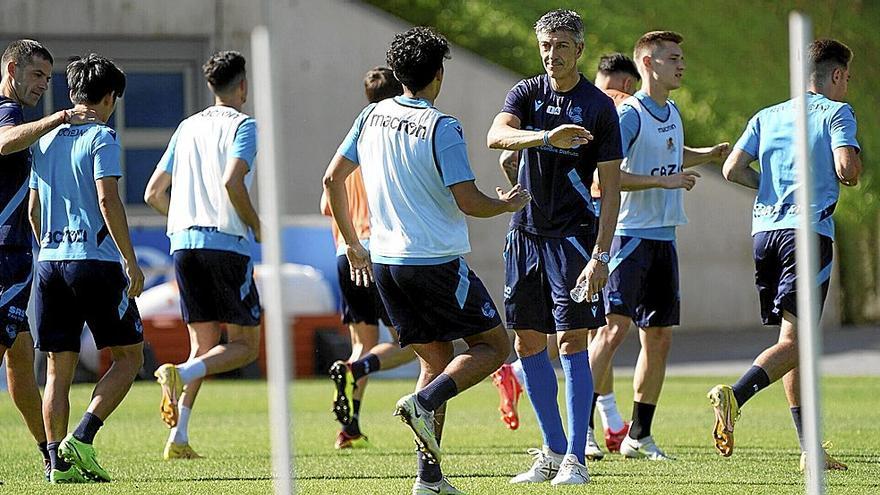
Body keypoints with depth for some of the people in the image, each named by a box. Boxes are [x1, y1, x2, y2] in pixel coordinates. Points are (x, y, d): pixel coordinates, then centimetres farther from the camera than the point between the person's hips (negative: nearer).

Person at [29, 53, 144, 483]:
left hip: (50, 260, 6)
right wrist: (131, 261, -12)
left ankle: (59, 462, 1)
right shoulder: (101, 137, -5)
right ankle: (82, 439, -10)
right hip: (95, 259, -6)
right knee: (129, 356, 5)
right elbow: (107, 200, -14)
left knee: (59, 368, 8)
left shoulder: (45, 141, 15)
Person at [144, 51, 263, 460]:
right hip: (227, 243, -6)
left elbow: (153, 193, 17)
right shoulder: (243, 126, -2)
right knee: (245, 345, 3)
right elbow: (232, 182, -18)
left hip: (183, 242, 6)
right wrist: (256, 226, -4)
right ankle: (180, 373, -24)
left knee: (204, 344, 12)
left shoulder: (187, 128, 17)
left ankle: (178, 438, -3)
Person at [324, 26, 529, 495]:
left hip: (384, 262, 7)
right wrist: (507, 205, 6)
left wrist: (353, 245, 22)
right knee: (493, 346, 7)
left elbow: (332, 179, 11)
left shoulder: (372, 116, 6)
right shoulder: (442, 128, -14)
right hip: (437, 262, -7)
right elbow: (468, 202, -16)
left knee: (437, 360, 14)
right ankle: (423, 402, -17)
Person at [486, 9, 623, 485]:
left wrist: (600, 255, -15)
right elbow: (496, 135, -17)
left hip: (573, 235, -4)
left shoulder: (599, 106, -4)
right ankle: (553, 452, 17)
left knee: (572, 342, -10)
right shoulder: (526, 93, 4)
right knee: (528, 343, 6)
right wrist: (547, 136, -36)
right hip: (525, 232, 4)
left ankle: (575, 459, -7)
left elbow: (610, 189, -6)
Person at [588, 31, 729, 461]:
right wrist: (663, 180, -23)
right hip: (632, 235, -8)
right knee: (615, 327, -15)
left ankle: (639, 435, 15)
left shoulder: (672, 113, 15)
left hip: (664, 237, 8)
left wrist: (709, 154, 21)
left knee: (659, 336, 8)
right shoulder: (630, 114, -11)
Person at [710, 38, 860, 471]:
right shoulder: (835, 112, 3)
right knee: (793, 341, -11)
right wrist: (853, 175, 12)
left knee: (790, 338, 11)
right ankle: (734, 396, -36)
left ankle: (810, 449, 10)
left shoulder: (767, 117, 18)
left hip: (764, 230, 6)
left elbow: (733, 169, 9)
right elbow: (847, 167, -11)